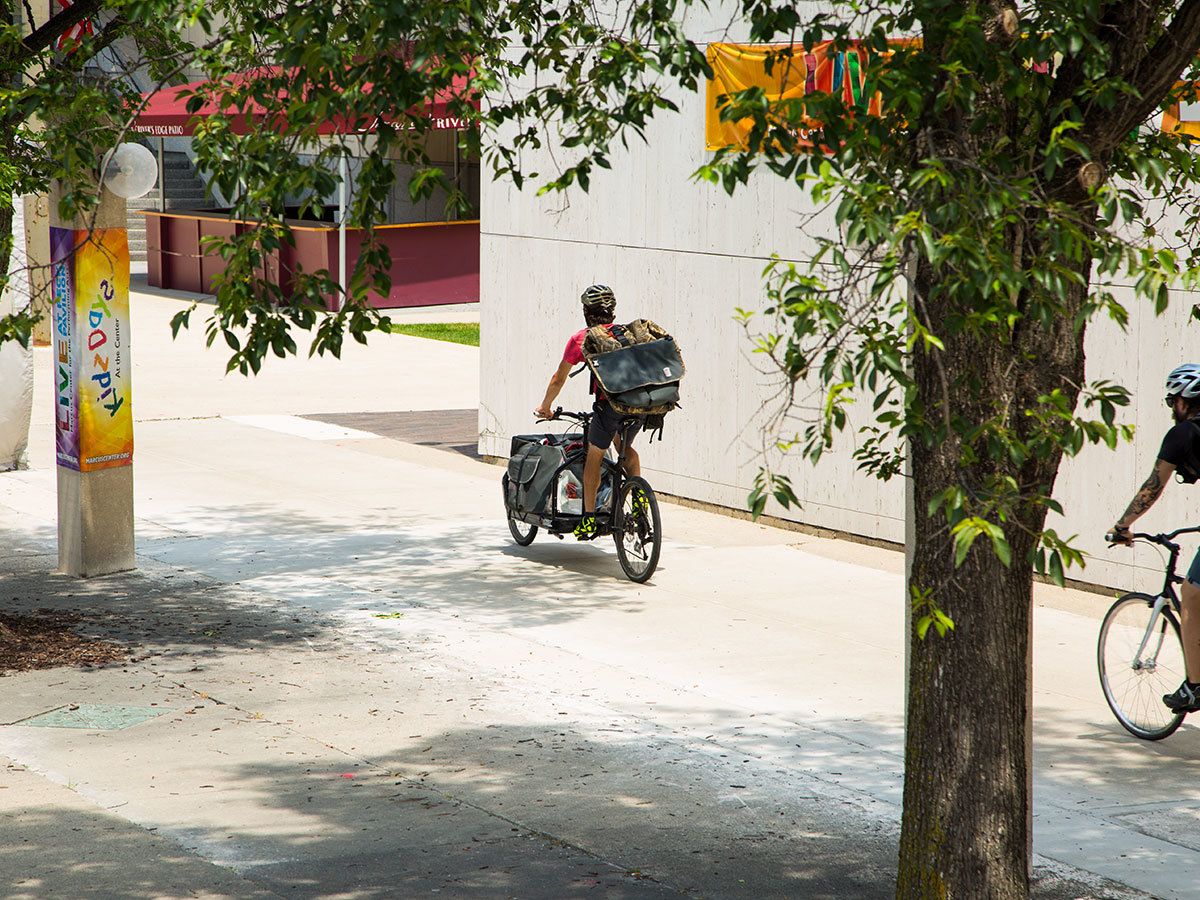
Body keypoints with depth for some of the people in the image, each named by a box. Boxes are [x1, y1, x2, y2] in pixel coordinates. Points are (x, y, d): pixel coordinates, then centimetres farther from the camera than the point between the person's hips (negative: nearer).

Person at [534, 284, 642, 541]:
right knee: (625, 446, 28)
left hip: (609, 402, -4)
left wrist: (545, 407, 36)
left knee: (594, 455, 10)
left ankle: (589, 517, 8)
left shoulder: (581, 338, 14)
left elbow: (558, 379, 22)